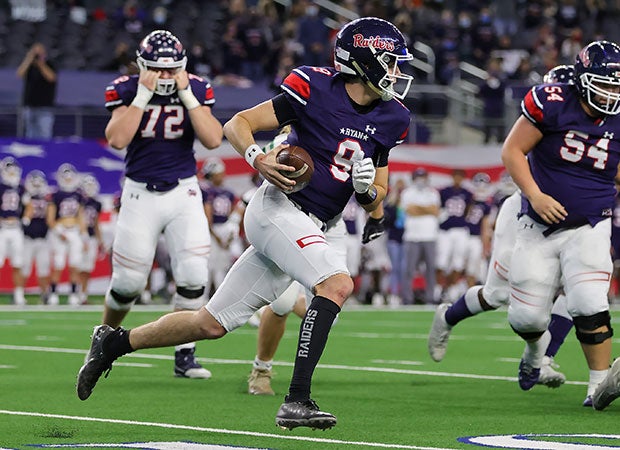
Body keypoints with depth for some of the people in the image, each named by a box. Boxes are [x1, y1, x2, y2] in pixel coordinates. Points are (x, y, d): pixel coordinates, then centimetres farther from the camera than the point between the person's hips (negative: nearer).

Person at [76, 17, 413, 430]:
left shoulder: (389, 120, 9)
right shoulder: (316, 90, -10)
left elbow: (376, 201, 16)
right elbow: (237, 124, -4)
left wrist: (369, 190, -7)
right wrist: (258, 158, -23)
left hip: (310, 230, 7)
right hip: (278, 207, -7)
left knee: (212, 324, 7)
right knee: (337, 284, -29)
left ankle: (114, 343, 25)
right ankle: (296, 402, -30)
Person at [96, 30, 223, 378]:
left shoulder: (196, 89, -4)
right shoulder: (127, 90, -8)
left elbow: (213, 140, -16)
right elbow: (117, 140, -22)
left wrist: (186, 95, -21)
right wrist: (144, 95, -25)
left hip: (184, 192, 1)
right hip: (141, 193, -1)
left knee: (194, 274, -13)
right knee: (129, 283, 3)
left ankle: (185, 355, 1)